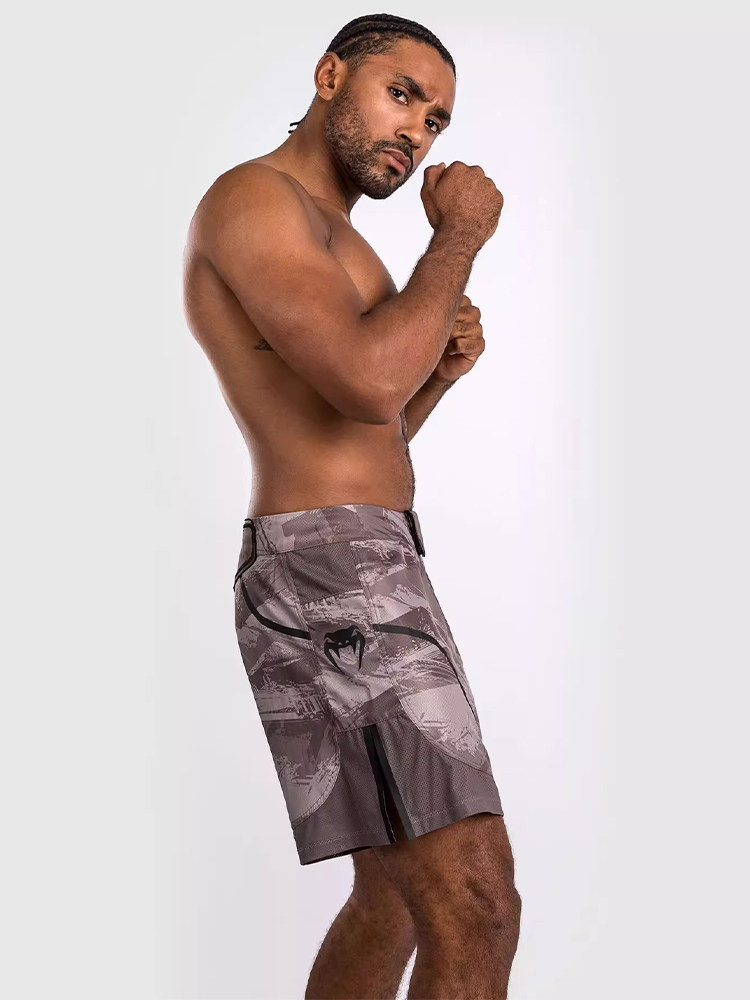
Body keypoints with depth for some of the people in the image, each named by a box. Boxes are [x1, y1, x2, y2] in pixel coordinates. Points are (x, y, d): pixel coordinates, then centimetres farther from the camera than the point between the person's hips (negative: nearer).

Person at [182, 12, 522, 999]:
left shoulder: (325, 245, 25)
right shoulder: (253, 195, -7)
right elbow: (368, 385, -23)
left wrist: (443, 364, 10)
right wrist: (459, 236, -8)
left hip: (355, 585, 11)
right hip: (336, 583, -11)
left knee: (394, 902, 20)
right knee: (476, 917, -16)